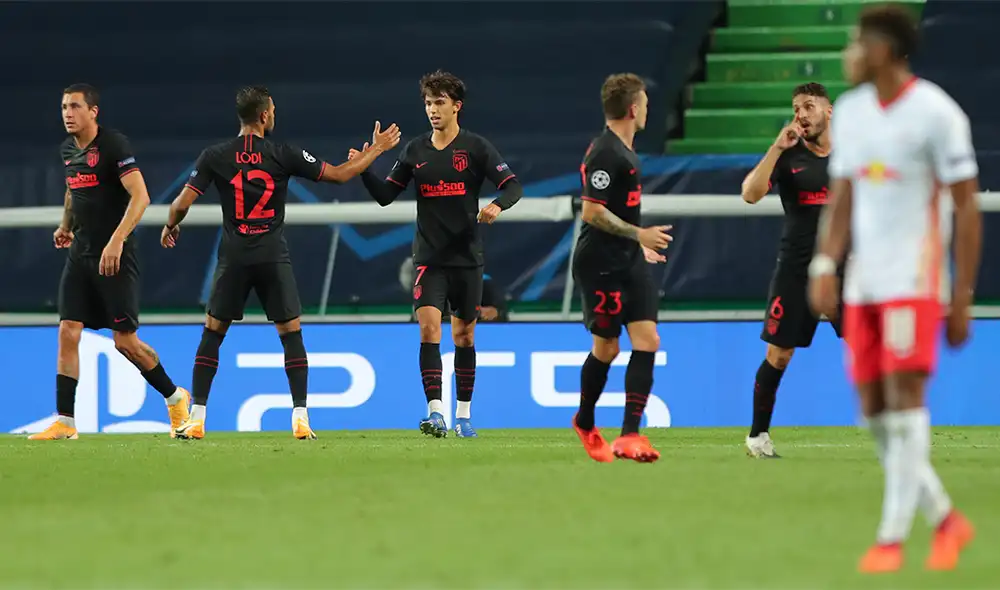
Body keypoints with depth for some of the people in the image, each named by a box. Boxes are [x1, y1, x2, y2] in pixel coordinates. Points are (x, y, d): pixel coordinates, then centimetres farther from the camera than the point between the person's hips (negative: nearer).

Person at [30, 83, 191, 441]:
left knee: (125, 341, -4)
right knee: (68, 332, -5)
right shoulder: (68, 150, 11)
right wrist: (66, 226, 19)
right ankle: (64, 422, -5)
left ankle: (175, 397, 18)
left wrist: (116, 241, -29)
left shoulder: (114, 145, -13)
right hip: (80, 255, 7)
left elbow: (140, 196, -21)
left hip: (115, 257, -7)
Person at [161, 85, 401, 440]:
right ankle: (300, 417, -1)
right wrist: (376, 150, 15)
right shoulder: (284, 155, -3)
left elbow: (183, 202, -3)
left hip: (233, 259, 1)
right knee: (292, 335, 7)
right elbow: (339, 175, 1)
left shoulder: (215, 157, -1)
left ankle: (196, 419, 2)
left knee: (212, 334, 8)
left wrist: (170, 227, 20)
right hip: (274, 259, -1)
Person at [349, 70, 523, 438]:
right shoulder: (415, 151, 6)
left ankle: (464, 414, 19)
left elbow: (513, 186, -7)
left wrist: (497, 205, -28)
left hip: (467, 256, -1)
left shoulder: (476, 147, -3)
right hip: (429, 256, 1)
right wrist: (365, 171, -8)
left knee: (464, 335, 7)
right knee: (429, 327, -15)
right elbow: (385, 195, 9)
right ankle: (435, 412, -20)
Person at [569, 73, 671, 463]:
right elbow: (592, 212, -21)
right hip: (601, 265, -9)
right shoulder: (605, 154, -17)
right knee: (606, 347, 3)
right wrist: (638, 234, -17)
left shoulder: (623, 150, 14)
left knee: (647, 341, -5)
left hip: (629, 261, 9)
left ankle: (629, 435, -9)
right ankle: (585, 422, 27)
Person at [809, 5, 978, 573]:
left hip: (915, 283, -7)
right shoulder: (849, 112, 12)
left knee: (905, 401, -11)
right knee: (876, 413, 4)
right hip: (864, 285, 7)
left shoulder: (936, 113, -8)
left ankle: (892, 538, -10)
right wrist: (826, 262, 0)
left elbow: (967, 207, -6)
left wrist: (962, 299, -9)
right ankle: (946, 521, 17)